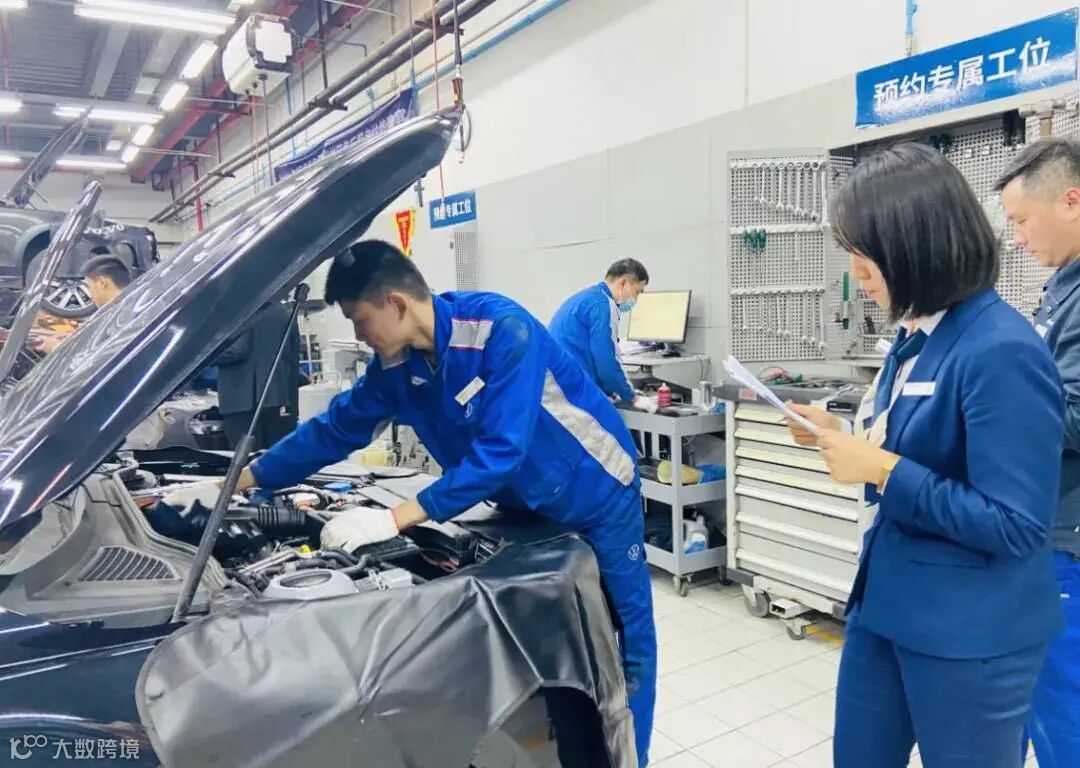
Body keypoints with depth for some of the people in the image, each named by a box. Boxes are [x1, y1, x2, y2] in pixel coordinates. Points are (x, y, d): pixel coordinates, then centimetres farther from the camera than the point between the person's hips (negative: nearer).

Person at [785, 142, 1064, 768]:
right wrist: (844, 441, -3)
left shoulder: (1003, 353, -23)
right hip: (887, 603, 8)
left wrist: (883, 472, -24)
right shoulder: (918, 336, 4)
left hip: (970, 634, -8)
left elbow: (1014, 527, -23)